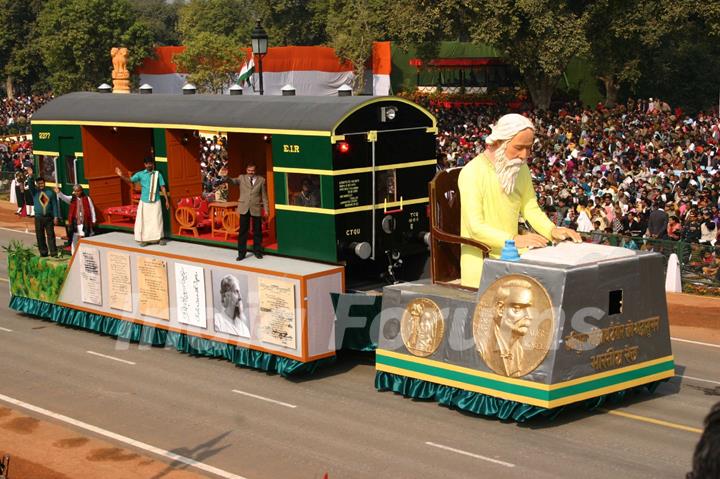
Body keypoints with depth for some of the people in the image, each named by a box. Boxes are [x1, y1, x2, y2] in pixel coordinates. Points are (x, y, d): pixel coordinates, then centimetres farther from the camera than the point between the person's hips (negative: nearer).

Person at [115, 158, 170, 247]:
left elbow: (162, 187, 2)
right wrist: (121, 175, -23)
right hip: (144, 202, 0)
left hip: (156, 202, 0)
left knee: (157, 220, 1)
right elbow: (130, 180, -6)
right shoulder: (140, 174, 1)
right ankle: (144, 239, 7)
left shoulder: (158, 174, 2)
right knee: (143, 220, 0)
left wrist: (167, 200, -1)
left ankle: (159, 238, 10)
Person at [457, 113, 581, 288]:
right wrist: (515, 239, -32)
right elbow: (475, 227, -21)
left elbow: (531, 208, 12)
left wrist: (552, 230, -8)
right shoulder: (472, 173, -16)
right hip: (481, 261, -7)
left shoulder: (521, 168, 9)